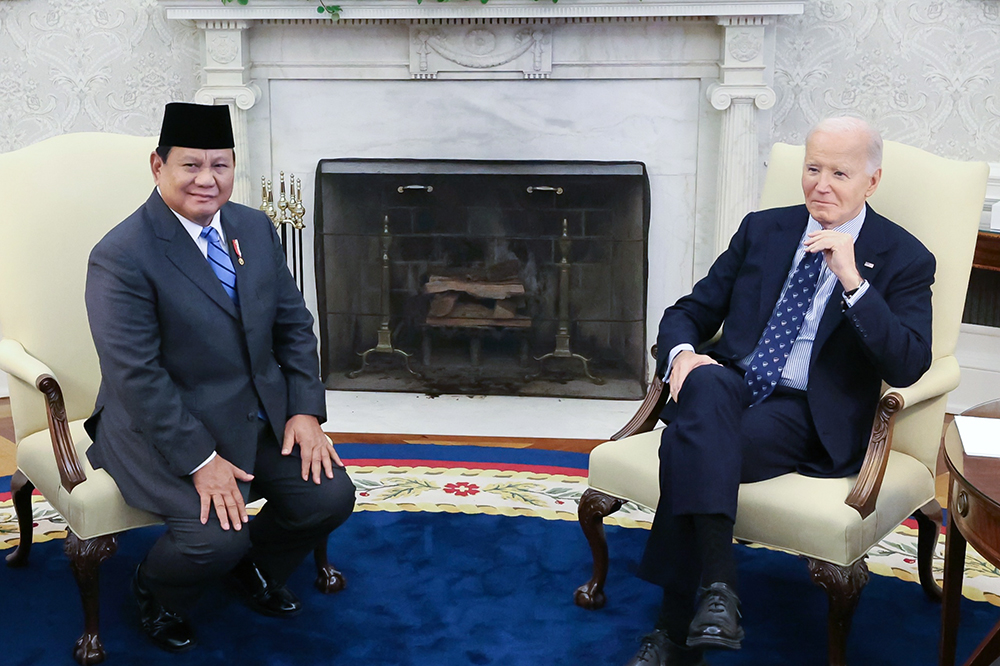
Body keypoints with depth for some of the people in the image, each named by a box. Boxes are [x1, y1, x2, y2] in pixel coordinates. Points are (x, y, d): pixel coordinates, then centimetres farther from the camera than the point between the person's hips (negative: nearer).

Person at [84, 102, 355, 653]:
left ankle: (254, 566, 26)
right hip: (165, 425, -6)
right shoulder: (121, 257, -17)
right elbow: (138, 376, -20)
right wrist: (200, 460, -23)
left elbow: (294, 324, 8)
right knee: (218, 536, -23)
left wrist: (305, 410, -4)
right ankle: (155, 592, 14)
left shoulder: (255, 228, 4)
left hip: (263, 414, 7)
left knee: (330, 496, -7)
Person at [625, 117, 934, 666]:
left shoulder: (904, 259, 5)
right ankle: (716, 583, -37)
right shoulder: (762, 230, 16)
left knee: (688, 452, -32)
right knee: (706, 384, -36)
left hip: (809, 416, -3)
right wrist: (682, 354, -9)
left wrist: (852, 280, -18)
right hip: (732, 385, 4)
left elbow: (907, 367, -9)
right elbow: (690, 311, 15)